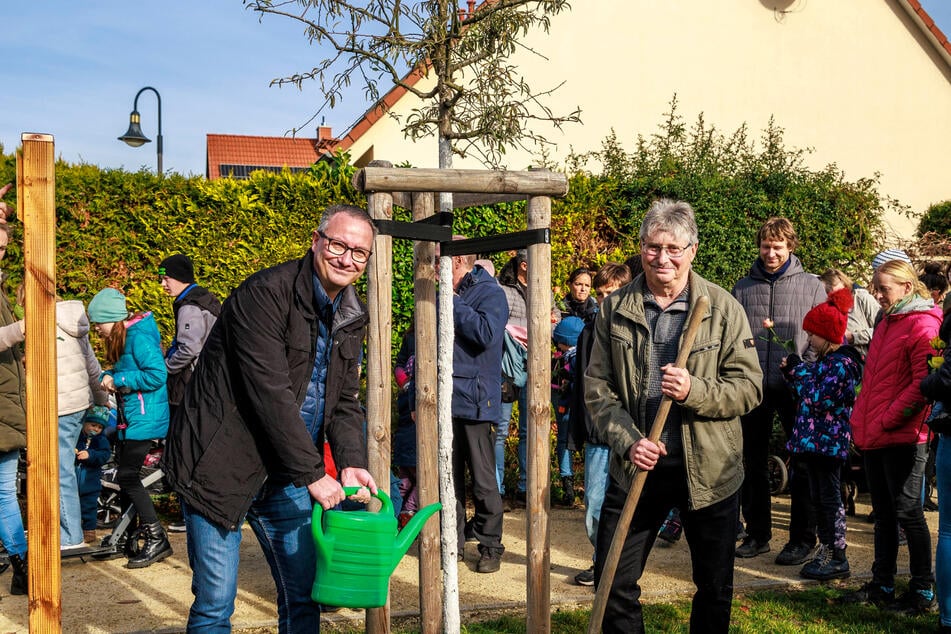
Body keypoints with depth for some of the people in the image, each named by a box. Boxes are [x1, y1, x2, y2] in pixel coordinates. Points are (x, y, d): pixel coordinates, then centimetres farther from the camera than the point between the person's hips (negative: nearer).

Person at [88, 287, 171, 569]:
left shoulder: (139, 337, -17)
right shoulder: (119, 339, 13)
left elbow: (157, 375, -25)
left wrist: (118, 380, -18)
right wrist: (109, 377, -1)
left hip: (145, 418, -10)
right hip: (129, 418, 10)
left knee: (127, 476, -11)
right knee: (124, 474, 14)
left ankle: (157, 540, -6)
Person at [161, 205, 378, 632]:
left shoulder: (351, 317, 7)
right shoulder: (265, 293, -18)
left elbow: (344, 401, 9)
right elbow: (271, 393, -24)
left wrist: (351, 462, -9)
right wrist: (313, 474, -22)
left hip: (286, 474, 7)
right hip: (221, 465, -7)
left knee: (304, 596, 9)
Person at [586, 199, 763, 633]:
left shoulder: (722, 307, -5)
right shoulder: (614, 309, 1)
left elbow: (750, 386, -6)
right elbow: (597, 388, 2)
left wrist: (694, 391, -23)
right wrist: (627, 441, -13)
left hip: (708, 470, -1)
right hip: (637, 466, 1)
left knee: (715, 588, 14)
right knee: (613, 583, 7)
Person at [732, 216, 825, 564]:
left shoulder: (811, 286, 3)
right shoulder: (743, 287, 8)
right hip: (753, 386, 3)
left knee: (802, 464, 3)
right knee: (754, 462, 10)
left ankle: (803, 539, 13)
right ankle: (757, 533, 22)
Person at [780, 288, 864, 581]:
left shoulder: (841, 363, -16)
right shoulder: (824, 361, 14)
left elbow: (821, 399, -23)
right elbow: (808, 395, 19)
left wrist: (799, 371, -15)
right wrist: (792, 373, 6)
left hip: (829, 441, -10)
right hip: (812, 439, 10)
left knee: (830, 497, -4)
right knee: (817, 497, 14)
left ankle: (837, 558, 3)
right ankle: (826, 549, 23)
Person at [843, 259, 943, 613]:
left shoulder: (922, 325, -12)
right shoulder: (886, 323, 16)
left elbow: (923, 383, -19)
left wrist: (889, 419, -18)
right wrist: (861, 421, 15)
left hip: (902, 437, -9)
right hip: (874, 437, 9)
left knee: (907, 511, 0)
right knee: (884, 513, 15)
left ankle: (923, 593, 11)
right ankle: (882, 586, 24)